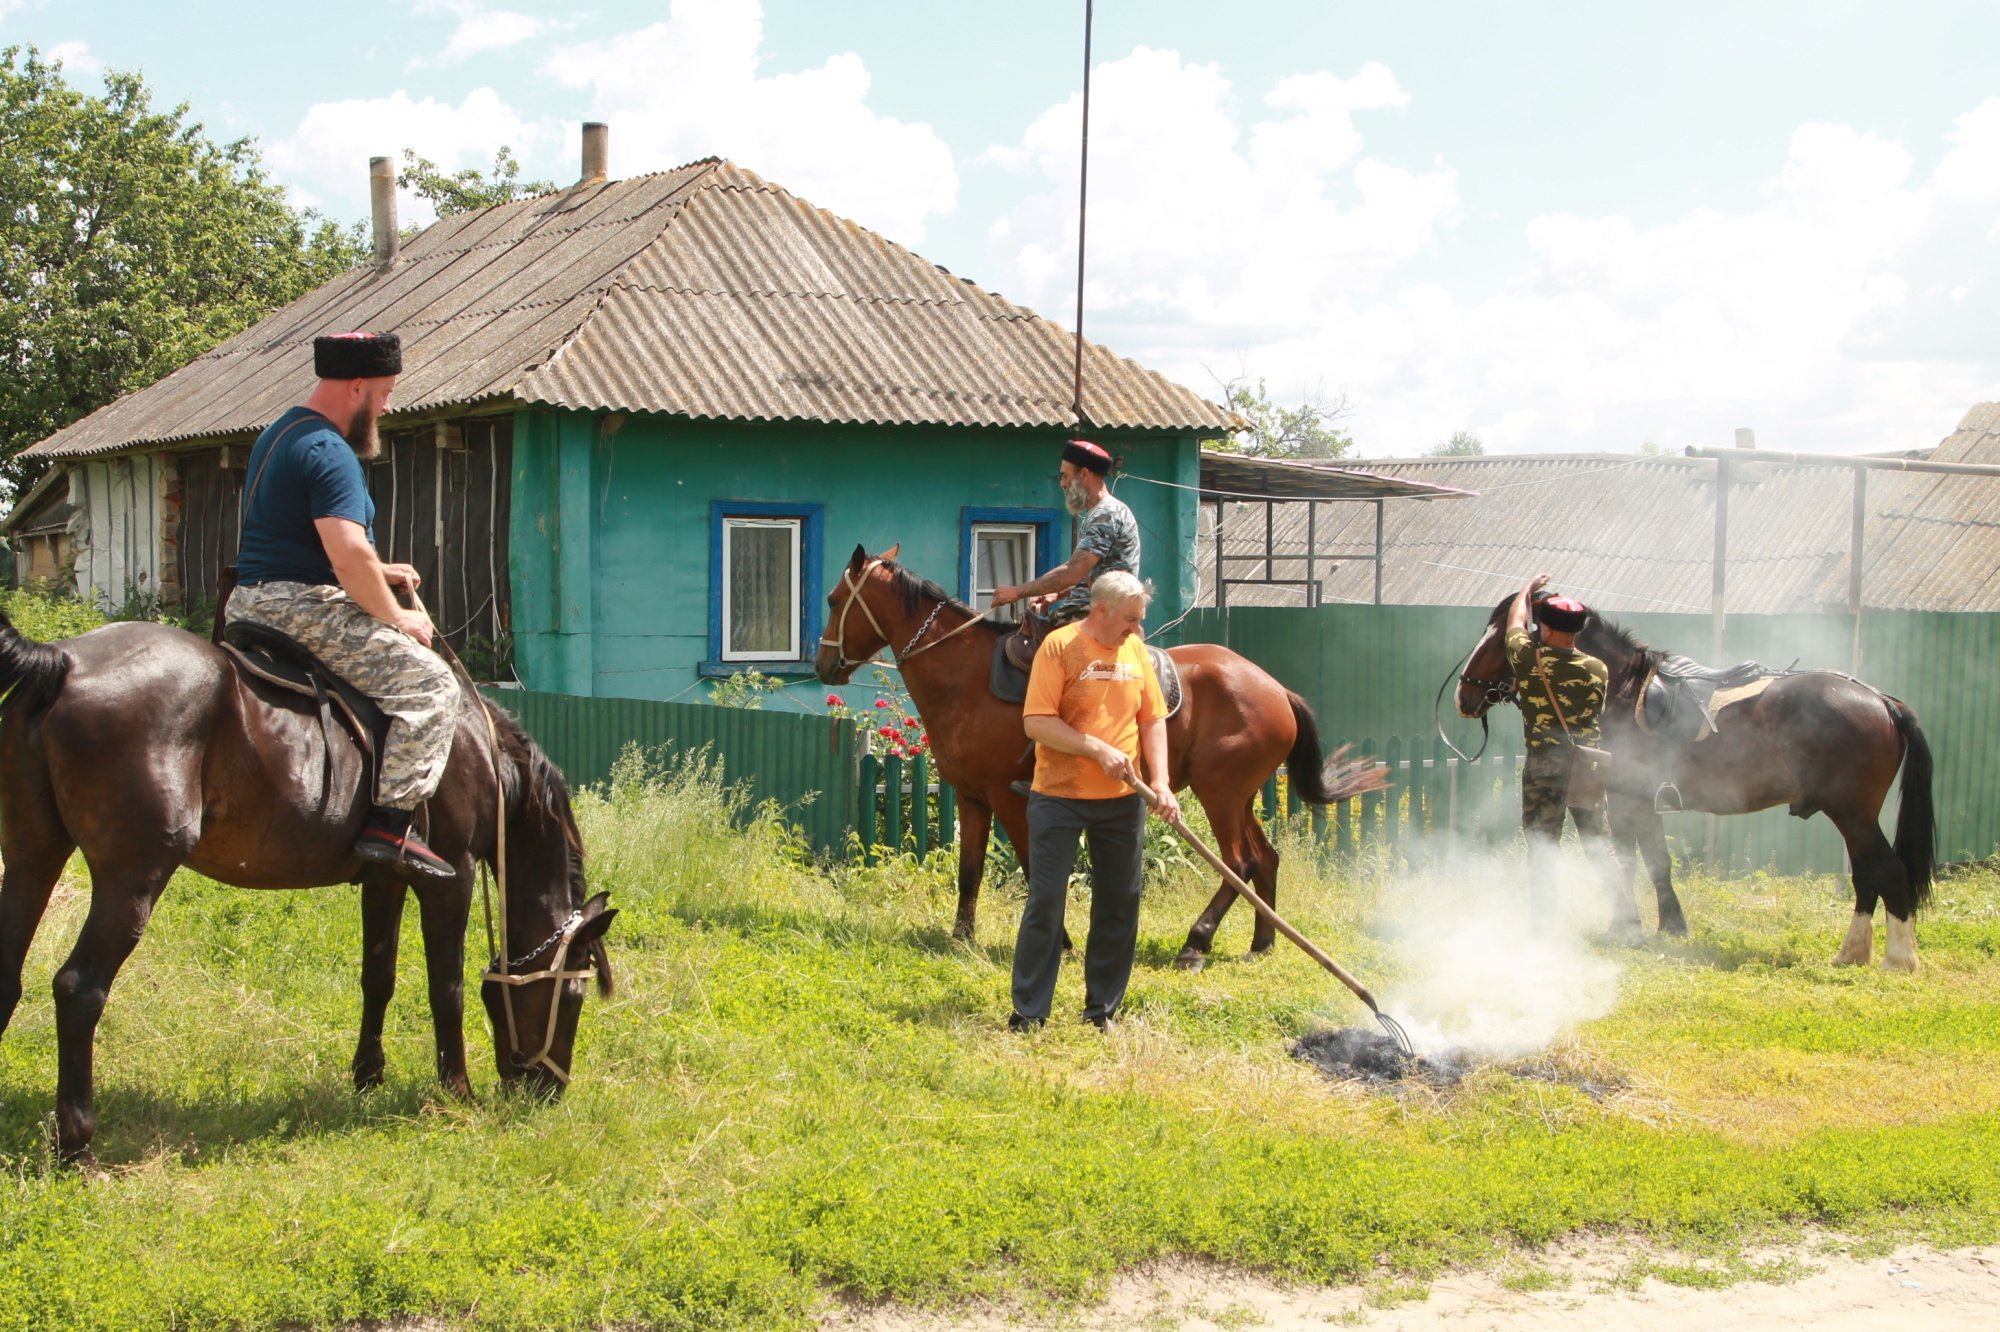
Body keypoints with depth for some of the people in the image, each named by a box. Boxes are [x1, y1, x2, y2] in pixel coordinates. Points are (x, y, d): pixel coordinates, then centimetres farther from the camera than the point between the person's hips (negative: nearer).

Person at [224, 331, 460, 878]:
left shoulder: (278, 436, 18)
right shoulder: (329, 452, -16)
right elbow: (349, 555, -25)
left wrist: (377, 573, 18)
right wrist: (397, 618, -11)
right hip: (305, 608, -11)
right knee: (429, 682, -15)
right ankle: (388, 824, -21)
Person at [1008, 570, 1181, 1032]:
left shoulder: (1136, 651, 8)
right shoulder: (1060, 647, -8)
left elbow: (1153, 720, 12)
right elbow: (1036, 722, -14)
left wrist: (1161, 783, 0)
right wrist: (1098, 749, -19)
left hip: (1122, 801, 5)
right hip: (1060, 797, -5)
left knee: (1119, 905, 8)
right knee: (1045, 902, -2)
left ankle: (1102, 1009, 19)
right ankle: (1029, 1012, 5)